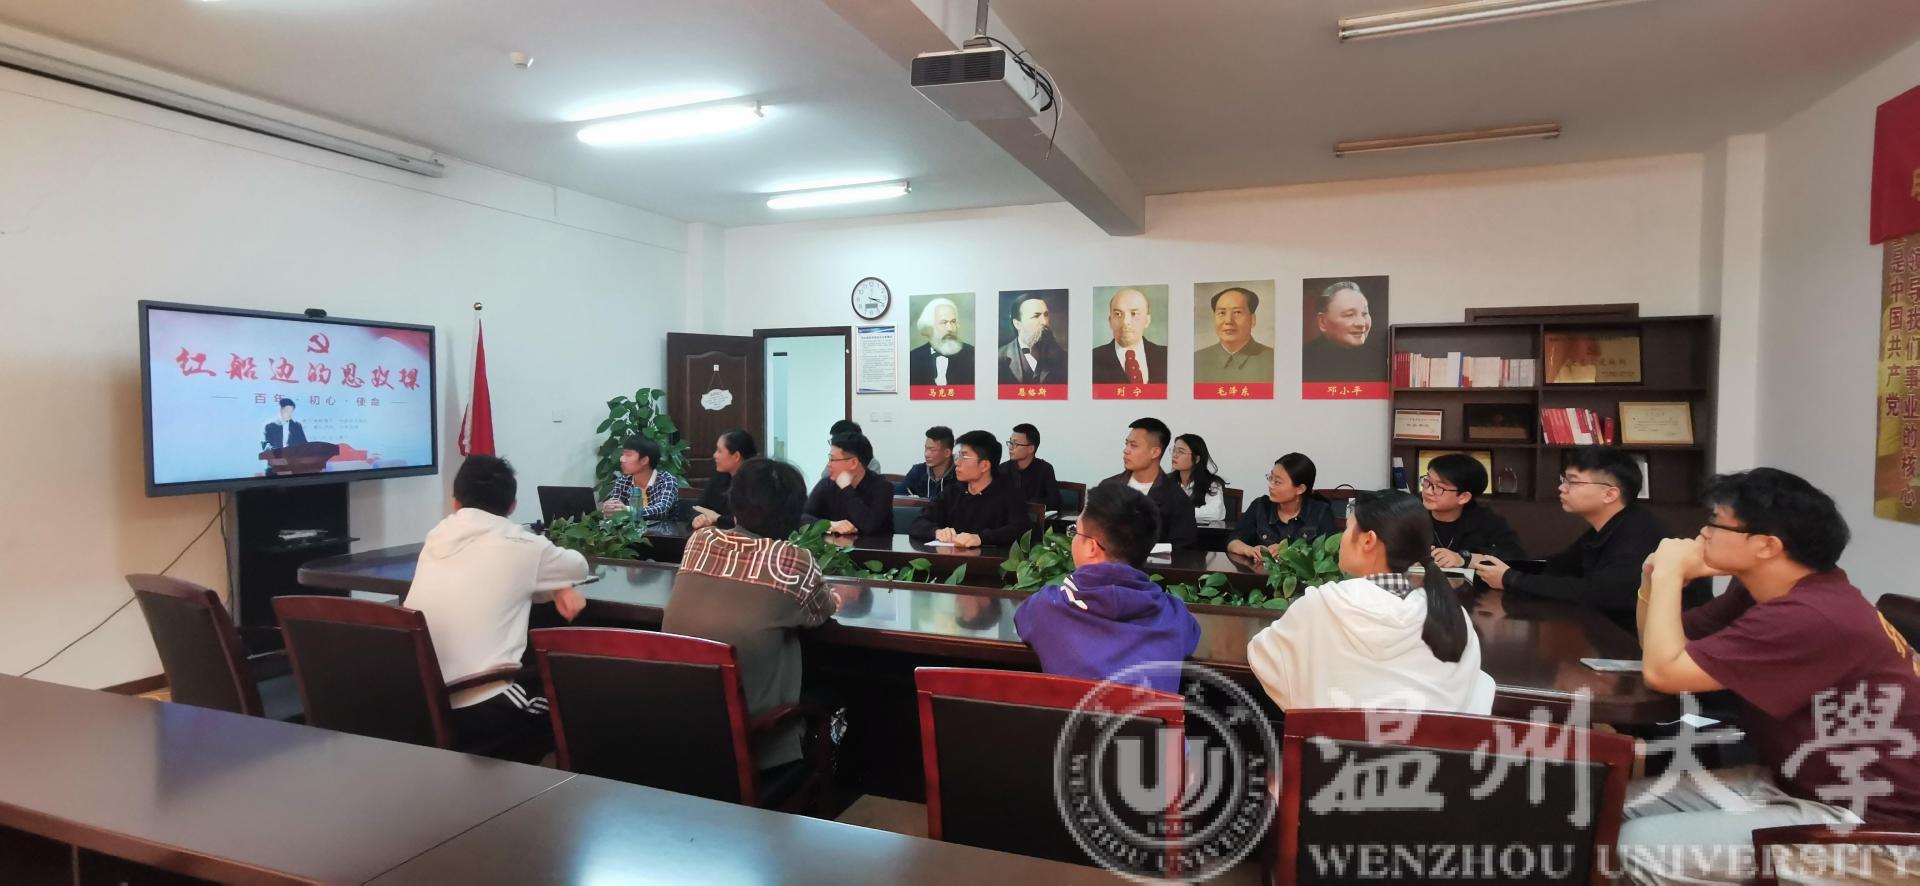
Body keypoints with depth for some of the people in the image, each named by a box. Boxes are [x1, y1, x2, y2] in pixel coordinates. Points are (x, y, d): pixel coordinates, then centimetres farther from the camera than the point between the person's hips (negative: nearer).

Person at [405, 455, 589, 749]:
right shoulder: (519, 545, -4)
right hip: (478, 712, -6)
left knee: (533, 679, 30)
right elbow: (579, 567, 15)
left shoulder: (435, 539, 11)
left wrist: (554, 589, 12)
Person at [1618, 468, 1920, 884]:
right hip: (1793, 781, 9)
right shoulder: (1760, 591, 3)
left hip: (1863, 818, -9)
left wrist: (1669, 573, -17)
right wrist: (1654, 578, -8)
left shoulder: (1813, 617, -29)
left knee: (1642, 846, -22)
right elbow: (1665, 646, 10)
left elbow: (1662, 671, -28)